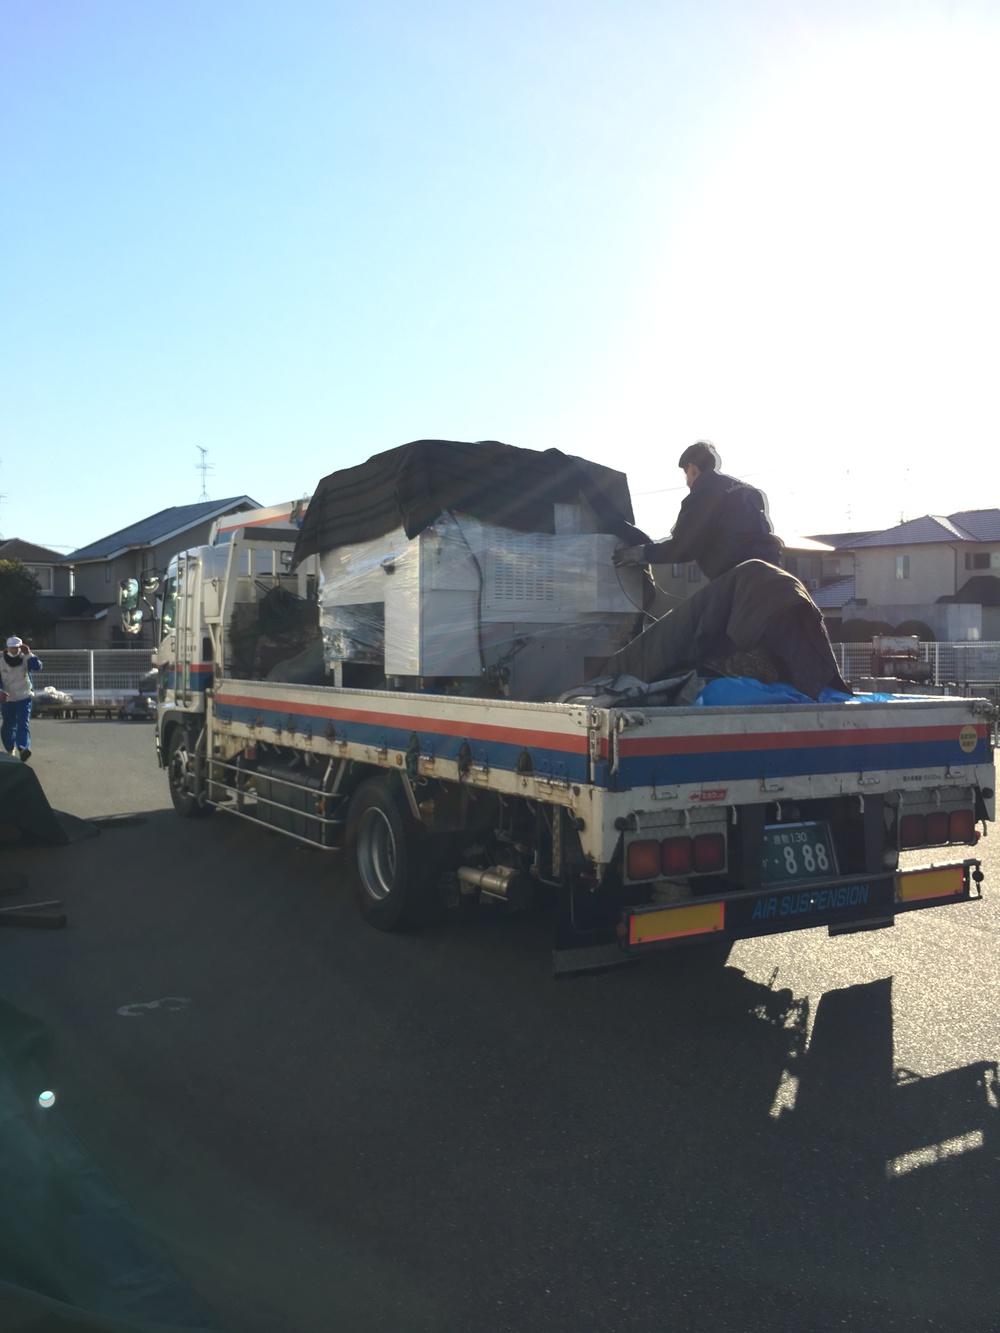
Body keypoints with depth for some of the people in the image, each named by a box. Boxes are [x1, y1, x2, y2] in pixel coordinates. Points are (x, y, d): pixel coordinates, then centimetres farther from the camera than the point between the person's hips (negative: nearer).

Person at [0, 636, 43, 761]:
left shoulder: (25, 659, -5)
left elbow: (38, 667, -22)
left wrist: (28, 653, -28)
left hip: (24, 698, -2)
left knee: (22, 724, -17)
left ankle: (23, 749, -30)